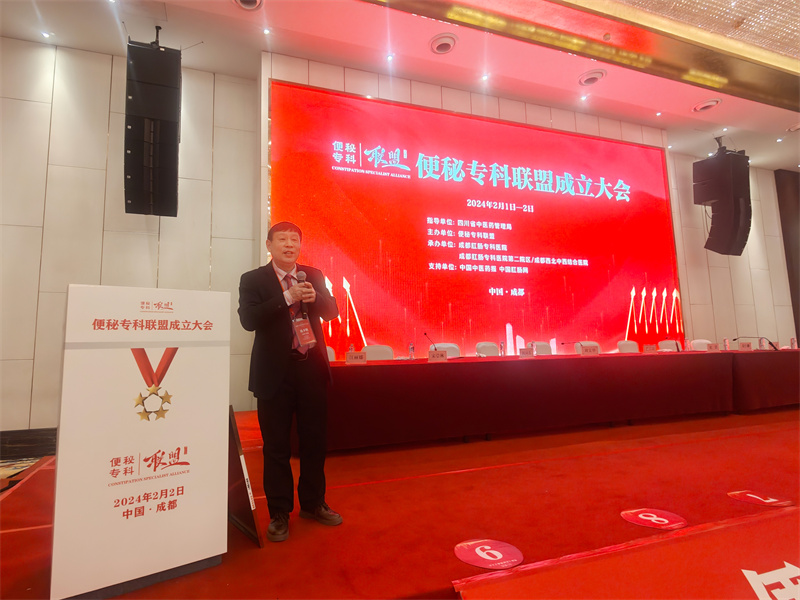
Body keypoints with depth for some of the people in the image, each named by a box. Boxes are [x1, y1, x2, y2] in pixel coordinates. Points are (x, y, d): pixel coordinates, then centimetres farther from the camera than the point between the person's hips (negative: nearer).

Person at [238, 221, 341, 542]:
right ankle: (279, 513, 24)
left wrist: (315, 297, -14)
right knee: (276, 446, 7)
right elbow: (248, 320, -15)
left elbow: (332, 311, 6)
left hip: (313, 368, 4)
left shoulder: (314, 276, 10)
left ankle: (313, 503, 32)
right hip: (276, 373, -3)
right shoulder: (253, 280, -1)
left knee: (315, 440, 13)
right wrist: (287, 298, -22)